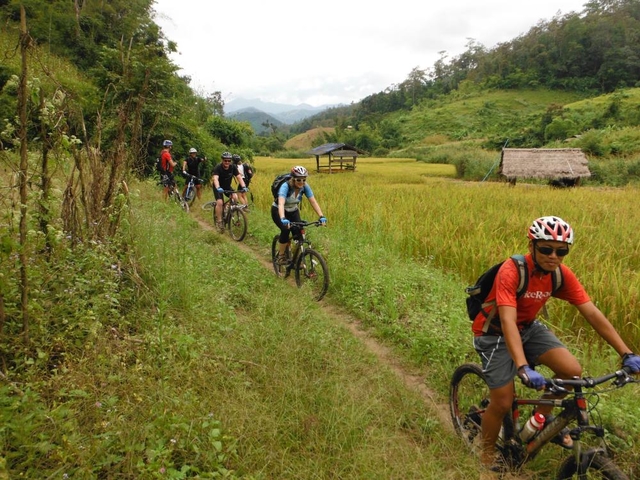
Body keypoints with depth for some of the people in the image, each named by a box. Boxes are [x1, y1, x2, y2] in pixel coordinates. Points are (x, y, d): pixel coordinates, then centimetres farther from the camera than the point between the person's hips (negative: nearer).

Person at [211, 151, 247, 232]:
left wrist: (243, 187, -41)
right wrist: (218, 188, -60)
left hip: (227, 186, 3)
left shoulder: (233, 167, -16)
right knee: (220, 202, -22)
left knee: (235, 197, -22)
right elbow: (215, 178, -41)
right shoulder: (217, 168, -27)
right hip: (218, 187, -3)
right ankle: (219, 222, -11)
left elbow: (239, 177, -24)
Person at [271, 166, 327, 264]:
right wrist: (283, 219, -63)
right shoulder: (286, 186, -33)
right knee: (285, 230, -28)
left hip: (293, 211, 4)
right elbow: (281, 203, -47)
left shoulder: (305, 186, -20)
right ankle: (281, 256, -8)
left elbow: (313, 201, -24)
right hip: (278, 211, -4)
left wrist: (321, 216, -37)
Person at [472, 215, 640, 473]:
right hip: (495, 334, -5)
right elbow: (508, 322, -40)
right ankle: (487, 450, 24)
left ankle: (542, 416, 15)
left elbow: (592, 313, -13)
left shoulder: (562, 274, -14)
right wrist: (523, 369, -50)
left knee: (572, 371, -14)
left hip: (528, 328, 5)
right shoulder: (511, 272, -32)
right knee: (502, 403, -6)